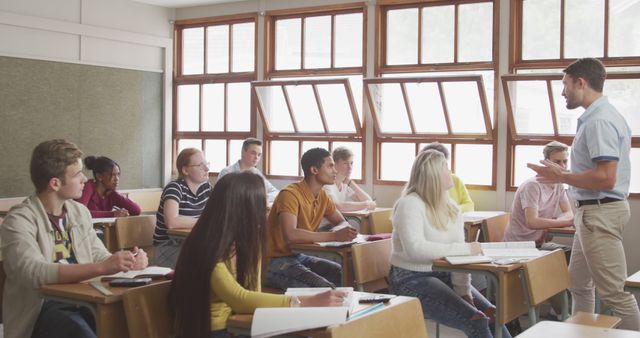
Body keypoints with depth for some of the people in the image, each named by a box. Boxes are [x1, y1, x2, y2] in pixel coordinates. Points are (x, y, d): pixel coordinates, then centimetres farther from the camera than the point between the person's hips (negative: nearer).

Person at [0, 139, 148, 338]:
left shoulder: (80, 212, 11)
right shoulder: (19, 220, -9)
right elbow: (34, 273, -24)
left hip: (83, 302, 5)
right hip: (44, 309, -5)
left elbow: (98, 256, 14)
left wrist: (127, 262, -10)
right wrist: (101, 267, -34)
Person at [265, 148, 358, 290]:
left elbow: (342, 223, 13)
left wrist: (335, 230, -12)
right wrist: (334, 236, -32)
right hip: (275, 262, -8)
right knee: (326, 290, -27)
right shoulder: (290, 194, -21)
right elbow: (290, 235, -34)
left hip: (299, 256, 8)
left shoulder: (322, 196, 5)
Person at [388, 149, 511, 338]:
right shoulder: (409, 204, -13)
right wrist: (465, 249, -25)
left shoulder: (451, 207, 11)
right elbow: (415, 249, -28)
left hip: (444, 276, 7)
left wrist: (464, 291, -10)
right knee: (476, 322, -19)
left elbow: (458, 255, 3)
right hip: (412, 280, -7)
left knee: (493, 315, -10)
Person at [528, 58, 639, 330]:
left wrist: (561, 177, -15)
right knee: (578, 284, 20)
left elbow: (605, 177, -26)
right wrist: (564, 175, 15)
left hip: (601, 213, -11)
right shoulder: (598, 116, 13)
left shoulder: (600, 121, -19)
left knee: (614, 292, -6)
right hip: (593, 212, 11)